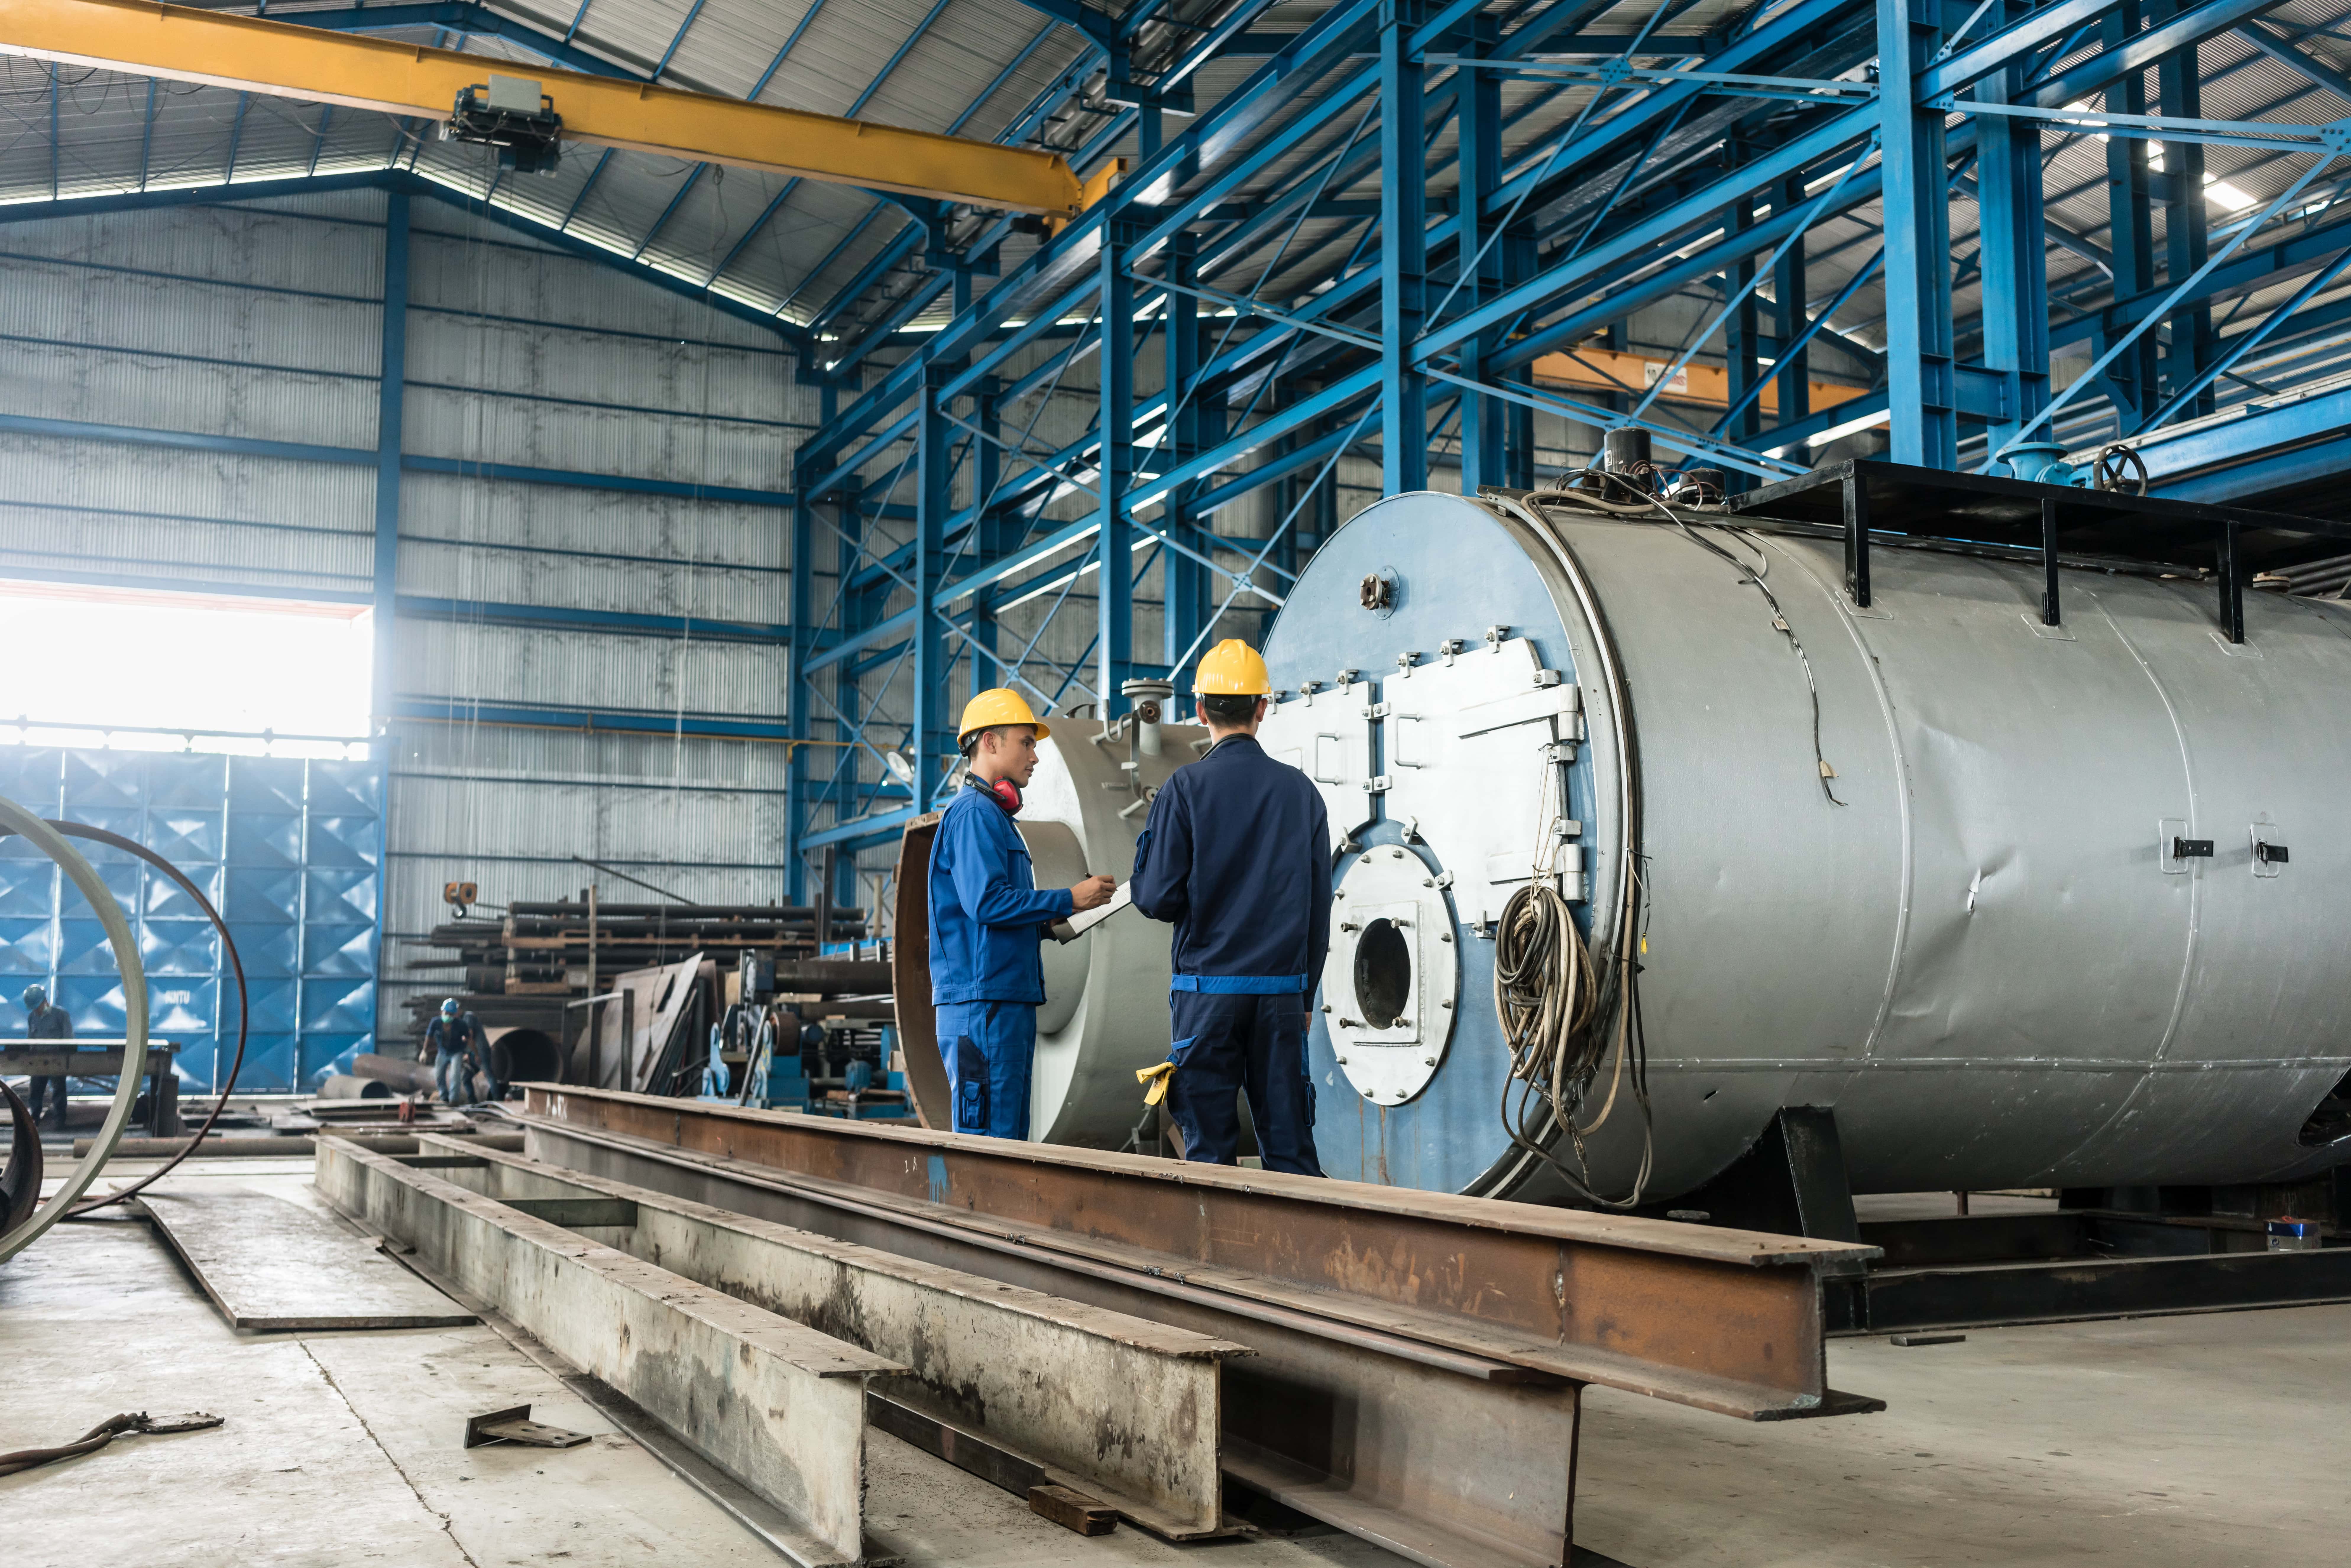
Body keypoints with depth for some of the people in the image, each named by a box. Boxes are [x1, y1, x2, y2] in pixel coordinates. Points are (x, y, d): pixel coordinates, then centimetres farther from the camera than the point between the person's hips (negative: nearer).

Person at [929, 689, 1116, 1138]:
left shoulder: (994, 815, 23)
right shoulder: (974, 813, -9)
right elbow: (986, 901, -20)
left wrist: (1045, 922, 12)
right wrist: (1068, 899, -13)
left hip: (1010, 1002, 10)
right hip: (982, 1003, -10)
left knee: (1009, 1139, 11)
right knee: (987, 1142, -10)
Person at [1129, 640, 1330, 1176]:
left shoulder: (1186, 789, -6)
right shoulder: (1301, 790, 5)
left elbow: (1157, 899, -8)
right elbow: (1320, 905, 8)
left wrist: (1146, 846, 11)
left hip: (1207, 990, -3)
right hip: (1282, 990, 3)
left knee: (1210, 1147, 3)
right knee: (1290, 1139, 8)